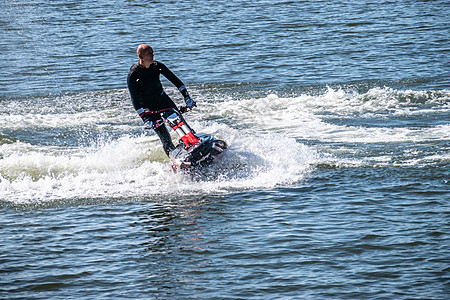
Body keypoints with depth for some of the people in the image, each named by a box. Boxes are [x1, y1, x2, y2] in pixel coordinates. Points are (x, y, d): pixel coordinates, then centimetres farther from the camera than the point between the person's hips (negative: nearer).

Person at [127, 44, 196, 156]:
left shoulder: (157, 66, -8)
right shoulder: (133, 74, -20)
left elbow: (174, 80, -5)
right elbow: (134, 98, -23)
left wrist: (187, 97, -14)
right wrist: (144, 118, -31)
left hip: (163, 99, 4)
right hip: (148, 107, -4)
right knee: (164, 137, -12)